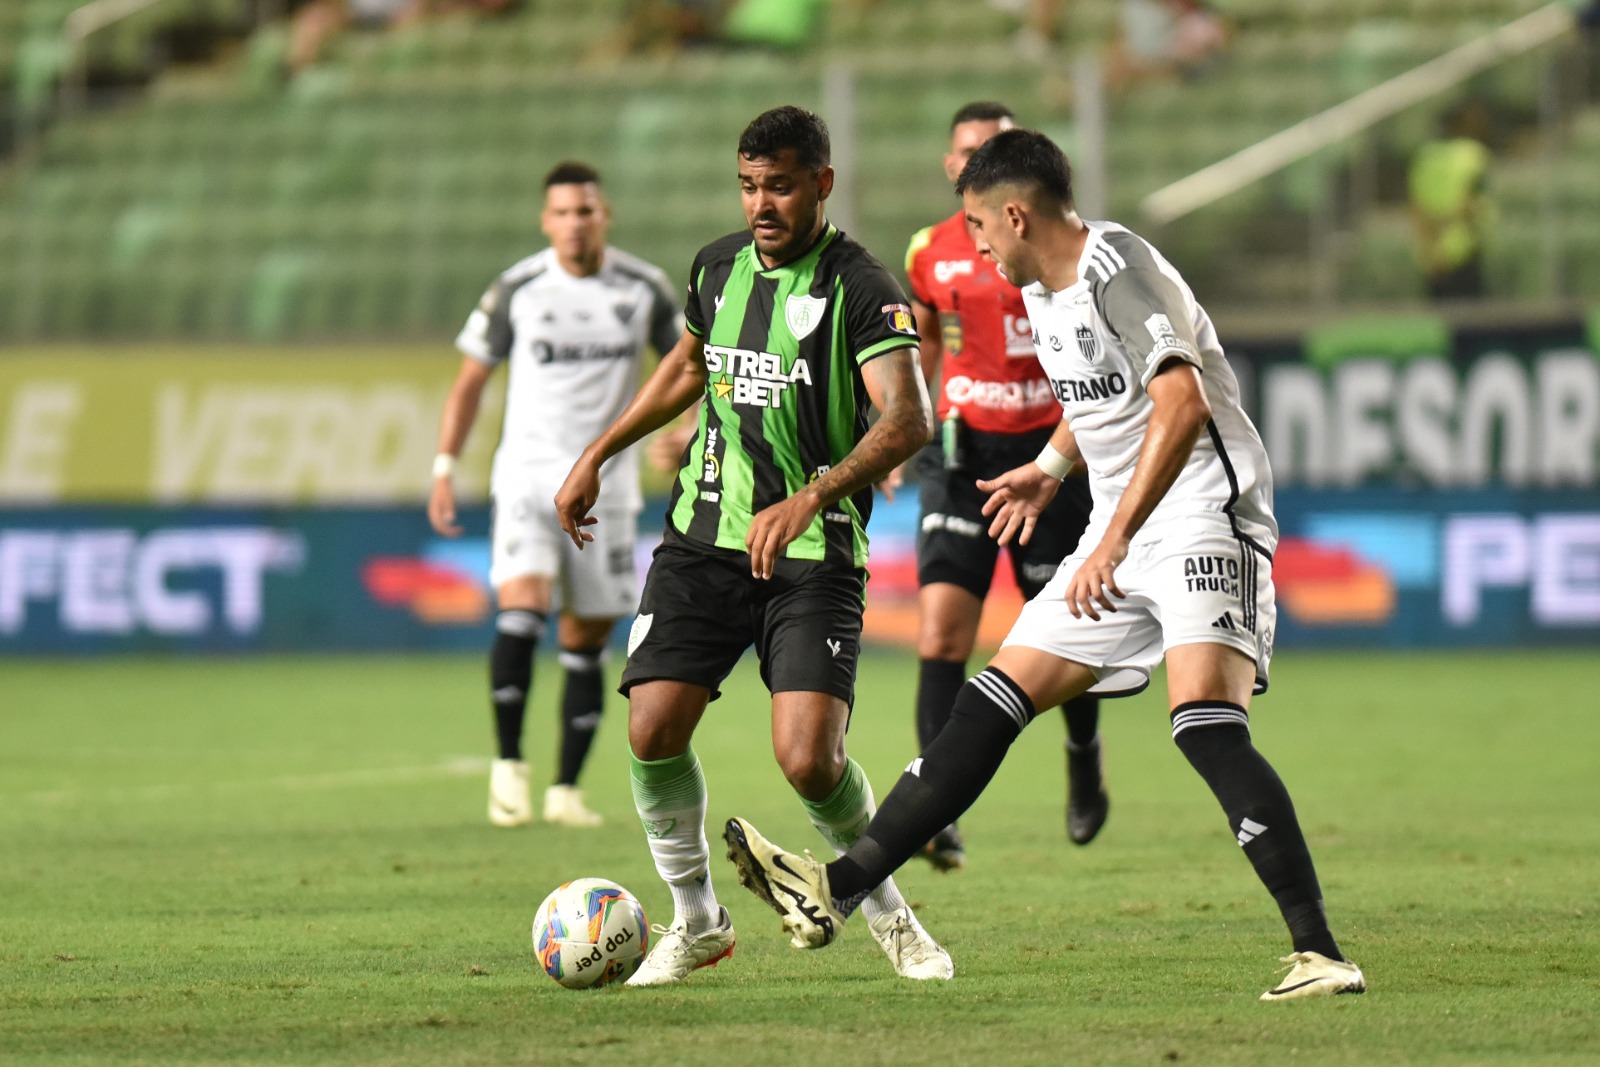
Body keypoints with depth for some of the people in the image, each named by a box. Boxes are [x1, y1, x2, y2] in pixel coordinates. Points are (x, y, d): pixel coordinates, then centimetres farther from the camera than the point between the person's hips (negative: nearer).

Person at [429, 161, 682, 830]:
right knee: (521, 609, -22)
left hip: (605, 481, 2)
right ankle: (508, 764, -11)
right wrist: (444, 468, 0)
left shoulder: (645, 290, 1)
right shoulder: (517, 290, -3)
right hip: (527, 473, -2)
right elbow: (471, 378, 5)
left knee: (588, 637, 4)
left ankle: (566, 788, 14)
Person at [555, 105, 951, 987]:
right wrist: (598, 455, 27)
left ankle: (884, 909, 12)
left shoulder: (861, 288, -12)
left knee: (807, 757, -17)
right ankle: (696, 921, 13)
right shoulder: (720, 265, 7)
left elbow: (908, 419, -25)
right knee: (653, 729, -9)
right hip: (705, 535, 5)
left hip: (812, 551, -5)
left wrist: (807, 499, -38)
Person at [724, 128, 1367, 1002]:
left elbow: (1181, 406, -30)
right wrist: (1051, 468, 41)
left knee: (1205, 723, -26)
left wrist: (1115, 540, -34)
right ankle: (838, 888, 7)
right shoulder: (1042, 292, 13)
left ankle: (1317, 953, -27)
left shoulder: (1116, 270, -16)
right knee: (993, 701, 6)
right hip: (1122, 536, 10)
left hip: (1205, 514, -10)